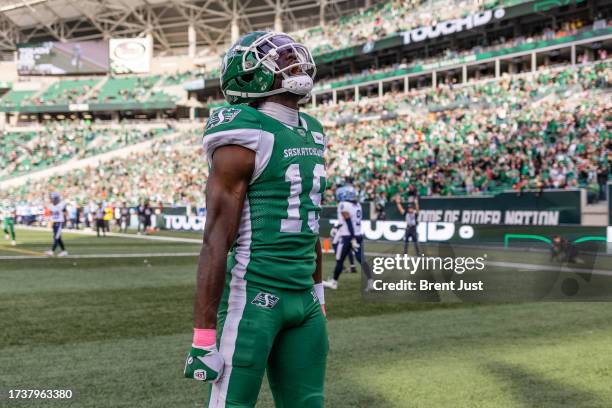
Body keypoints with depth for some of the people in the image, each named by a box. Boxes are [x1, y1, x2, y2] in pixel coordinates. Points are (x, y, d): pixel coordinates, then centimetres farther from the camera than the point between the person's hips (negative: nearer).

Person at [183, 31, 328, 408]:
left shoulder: (311, 136, 13)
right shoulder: (246, 140, -13)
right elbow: (216, 240, -15)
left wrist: (318, 299, 23)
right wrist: (204, 338, -17)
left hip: (302, 297, 8)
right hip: (251, 295, -8)